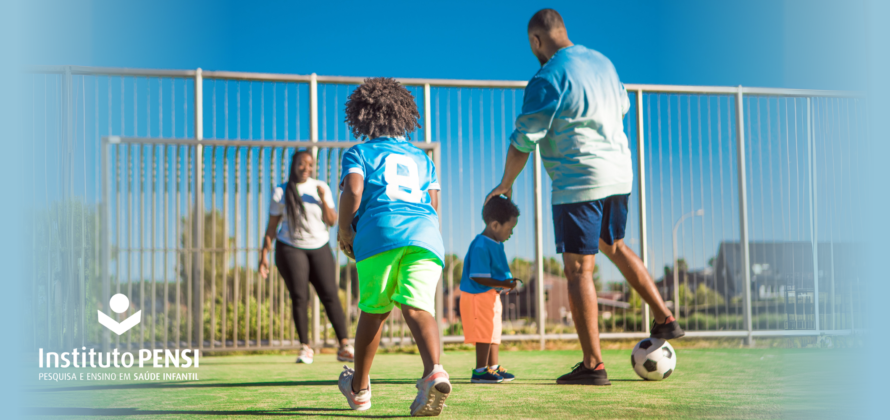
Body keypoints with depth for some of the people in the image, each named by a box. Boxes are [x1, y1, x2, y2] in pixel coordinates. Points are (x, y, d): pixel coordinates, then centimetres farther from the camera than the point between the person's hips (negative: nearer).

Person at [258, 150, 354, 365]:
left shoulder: (321, 188, 6)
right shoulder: (281, 192, 2)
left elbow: (332, 221, 2)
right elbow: (271, 226, 4)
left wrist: (323, 200, -14)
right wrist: (264, 254, -1)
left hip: (320, 248, 1)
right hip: (291, 248, -1)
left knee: (330, 295, -7)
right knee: (299, 297, -9)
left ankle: (344, 347, -6)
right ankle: (305, 348, 0)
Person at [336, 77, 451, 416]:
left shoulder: (359, 153, 18)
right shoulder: (422, 158, 31)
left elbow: (353, 189, 0)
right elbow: (433, 201, 21)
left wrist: (345, 230, 11)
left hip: (381, 232, -2)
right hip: (426, 234, 3)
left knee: (373, 311, 11)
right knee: (417, 308, -11)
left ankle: (359, 389, 26)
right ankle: (434, 370, -39)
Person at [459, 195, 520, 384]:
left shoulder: (496, 244, 10)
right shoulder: (481, 246, -22)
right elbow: (477, 277, -25)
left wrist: (506, 283, 8)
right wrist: (502, 284, -25)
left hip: (492, 295, 10)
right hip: (478, 296, -10)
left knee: (494, 332, 18)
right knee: (485, 332, -7)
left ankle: (493, 367, 29)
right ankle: (480, 371, 0)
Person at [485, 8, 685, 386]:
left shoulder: (548, 78, -14)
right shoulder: (602, 62, 10)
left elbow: (524, 140, -12)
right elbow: (622, 106, 27)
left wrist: (505, 185, 1)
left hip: (579, 182, -8)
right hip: (620, 174, 8)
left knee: (578, 269, -3)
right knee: (614, 246, 28)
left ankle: (593, 365, -2)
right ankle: (665, 319, 29)